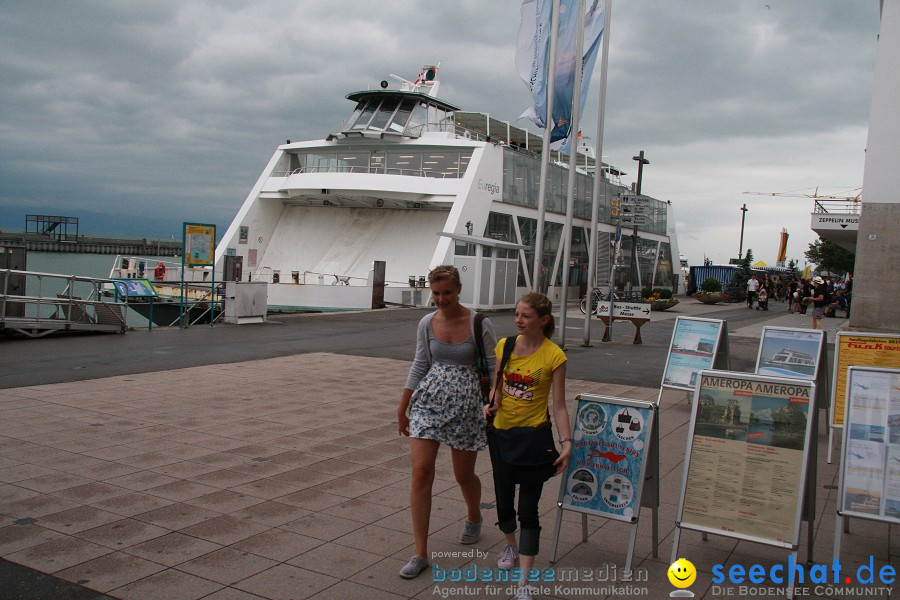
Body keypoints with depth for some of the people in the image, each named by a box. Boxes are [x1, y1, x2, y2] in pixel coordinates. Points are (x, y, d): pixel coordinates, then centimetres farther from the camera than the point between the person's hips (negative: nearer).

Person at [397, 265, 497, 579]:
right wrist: (403, 406, 12)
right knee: (421, 473, -8)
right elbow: (420, 365, 10)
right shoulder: (427, 323, 0)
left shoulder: (480, 325, -11)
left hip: (466, 405, -2)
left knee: (463, 474, 12)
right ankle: (420, 554, 2)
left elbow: (493, 370, -5)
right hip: (429, 401, 3)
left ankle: (474, 517, 48)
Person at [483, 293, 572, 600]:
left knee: (528, 509, -1)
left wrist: (566, 442, -18)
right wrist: (491, 404, -7)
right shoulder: (504, 346, -1)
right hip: (501, 433, 4)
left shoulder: (553, 356, -13)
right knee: (503, 500, 16)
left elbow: (559, 405, -10)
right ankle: (511, 544, 46)